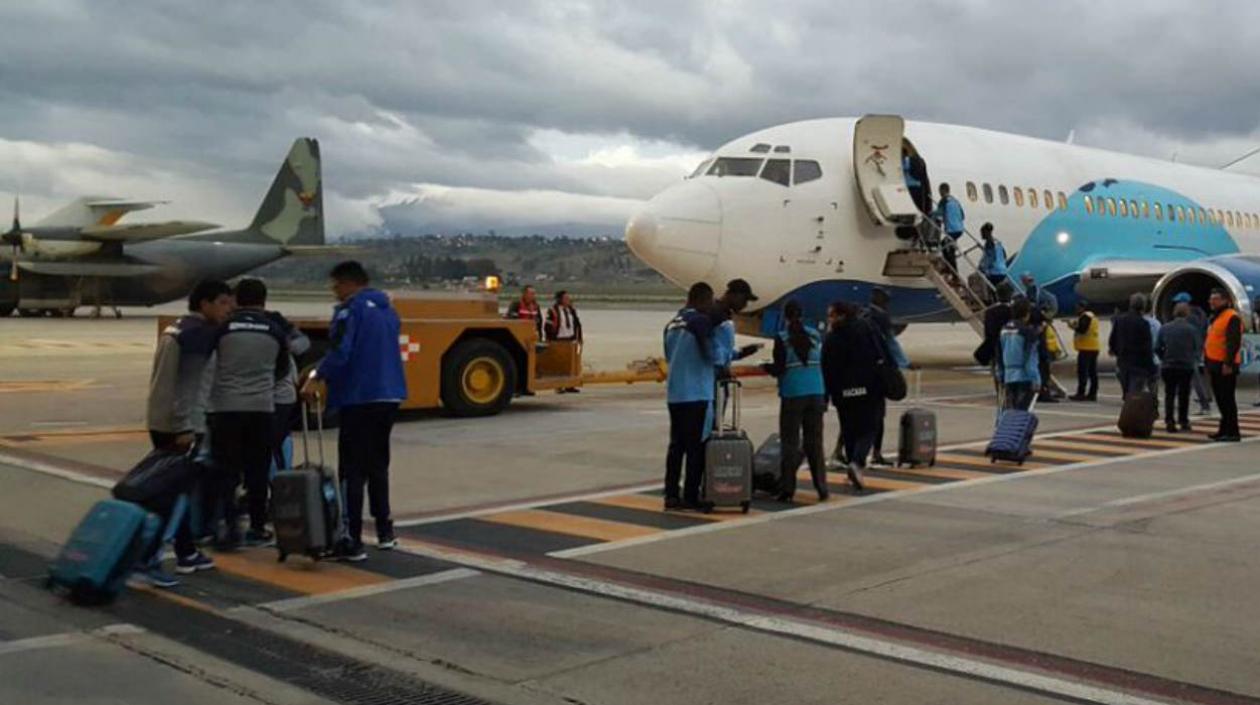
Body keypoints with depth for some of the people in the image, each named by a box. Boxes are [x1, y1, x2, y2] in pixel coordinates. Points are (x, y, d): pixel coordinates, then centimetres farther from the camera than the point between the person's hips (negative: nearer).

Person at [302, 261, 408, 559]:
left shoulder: (351, 309, -10)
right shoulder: (388, 310, 16)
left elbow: (340, 352, -22)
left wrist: (316, 378, -18)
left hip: (359, 397, -8)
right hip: (389, 395, 8)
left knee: (353, 470, -3)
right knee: (378, 464, 19)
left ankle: (352, 541, -4)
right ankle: (384, 531, 25)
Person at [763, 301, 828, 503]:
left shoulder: (782, 338, -6)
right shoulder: (815, 336, 7)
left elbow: (779, 369, -10)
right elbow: (824, 366, 7)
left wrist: (765, 366, 11)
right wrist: (825, 398, 12)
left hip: (792, 395, -3)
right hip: (816, 393, 4)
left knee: (790, 442, 2)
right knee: (815, 441, 10)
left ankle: (787, 488, -1)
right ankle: (821, 487, 9)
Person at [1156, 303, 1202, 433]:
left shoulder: (1164, 328, -1)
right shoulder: (1191, 329, -8)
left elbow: (1157, 348, -1)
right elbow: (1199, 347, -6)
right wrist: (1193, 359, 12)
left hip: (1168, 367, 2)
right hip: (1186, 366, -1)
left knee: (1169, 394, 7)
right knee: (1184, 394, 11)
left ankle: (1169, 421, -5)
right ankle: (1183, 421, 17)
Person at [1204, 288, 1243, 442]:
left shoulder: (1232, 317, -12)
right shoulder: (1215, 318, 19)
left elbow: (1234, 342, -19)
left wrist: (1228, 363, -24)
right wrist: (1208, 362, 23)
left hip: (1225, 366, -10)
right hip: (1215, 365, 10)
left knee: (1227, 399, -8)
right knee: (1220, 399, 13)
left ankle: (1232, 432, -5)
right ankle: (1225, 430, 20)